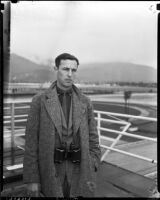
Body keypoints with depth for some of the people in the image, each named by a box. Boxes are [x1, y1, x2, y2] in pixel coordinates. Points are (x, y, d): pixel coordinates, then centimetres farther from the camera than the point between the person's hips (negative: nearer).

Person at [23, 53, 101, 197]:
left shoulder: (85, 102, 4)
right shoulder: (39, 100, -3)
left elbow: (93, 139, 6)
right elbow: (31, 141, -4)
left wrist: (92, 175, 1)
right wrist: (31, 179, -6)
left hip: (79, 170, 2)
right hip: (51, 170, -1)